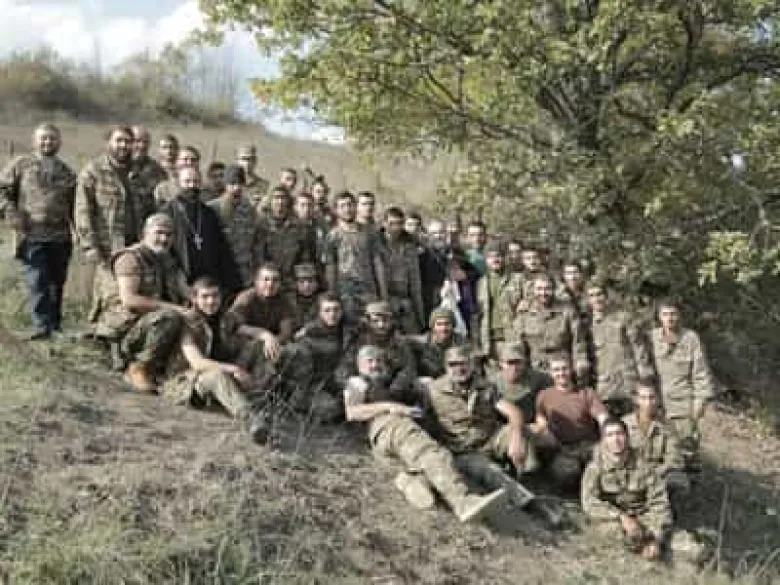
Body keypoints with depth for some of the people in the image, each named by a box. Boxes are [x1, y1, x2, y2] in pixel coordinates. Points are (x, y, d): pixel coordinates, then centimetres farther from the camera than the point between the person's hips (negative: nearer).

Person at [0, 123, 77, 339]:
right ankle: (41, 325, -9)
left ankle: (55, 323, 22)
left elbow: (73, 205, 20)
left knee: (57, 281, 10)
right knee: (37, 281, -9)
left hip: (61, 236, 4)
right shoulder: (21, 164, 4)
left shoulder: (66, 171, 15)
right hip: (31, 235, -4)